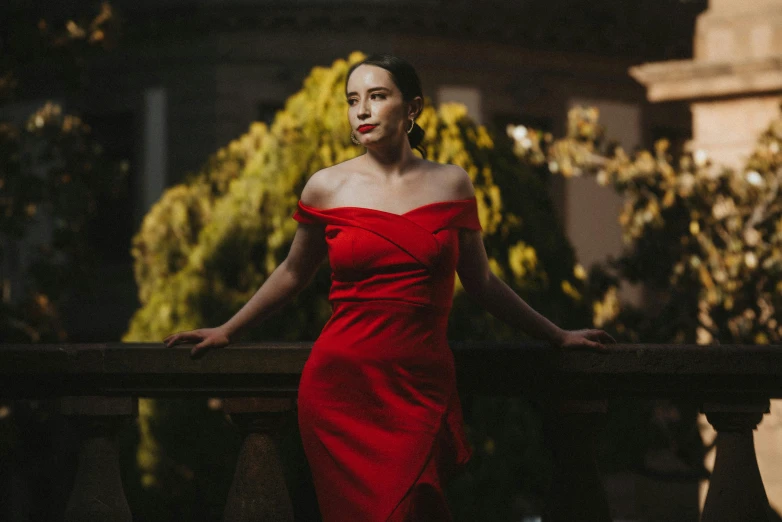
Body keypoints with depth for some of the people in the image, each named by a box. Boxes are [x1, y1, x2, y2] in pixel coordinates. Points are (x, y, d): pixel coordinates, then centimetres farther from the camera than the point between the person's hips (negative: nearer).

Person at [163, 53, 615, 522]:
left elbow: (480, 281, 17)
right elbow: (294, 273, 19)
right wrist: (227, 332, 23)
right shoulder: (327, 187, 5)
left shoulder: (450, 184, 7)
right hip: (342, 384, 0)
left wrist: (558, 336, 22)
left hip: (422, 389, 0)